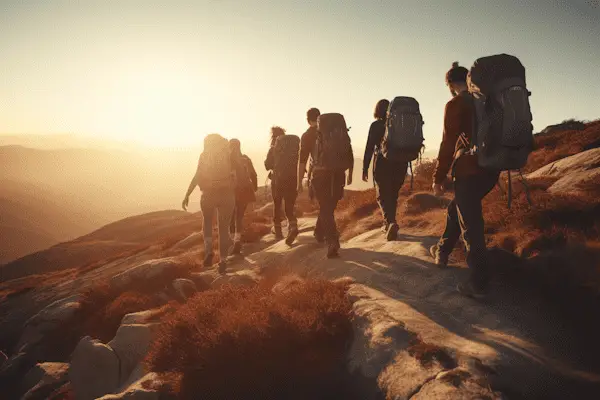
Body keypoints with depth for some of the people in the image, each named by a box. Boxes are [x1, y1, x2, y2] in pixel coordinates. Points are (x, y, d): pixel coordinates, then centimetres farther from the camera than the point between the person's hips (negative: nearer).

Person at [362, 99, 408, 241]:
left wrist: (365, 168, -3)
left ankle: (391, 223, -20)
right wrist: (404, 168, 14)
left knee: (383, 196, 2)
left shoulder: (376, 125, -4)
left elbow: (369, 148, -8)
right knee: (392, 196, 17)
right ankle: (388, 224, 23)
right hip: (400, 164, 4)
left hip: (382, 164, -4)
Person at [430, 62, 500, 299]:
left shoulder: (455, 105, -8)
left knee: (470, 224, -4)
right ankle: (442, 252, 38)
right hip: (491, 169, 8)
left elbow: (448, 144, -13)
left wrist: (438, 178, -8)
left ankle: (479, 284, -3)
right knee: (456, 208, 25)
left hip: (469, 170, -8)